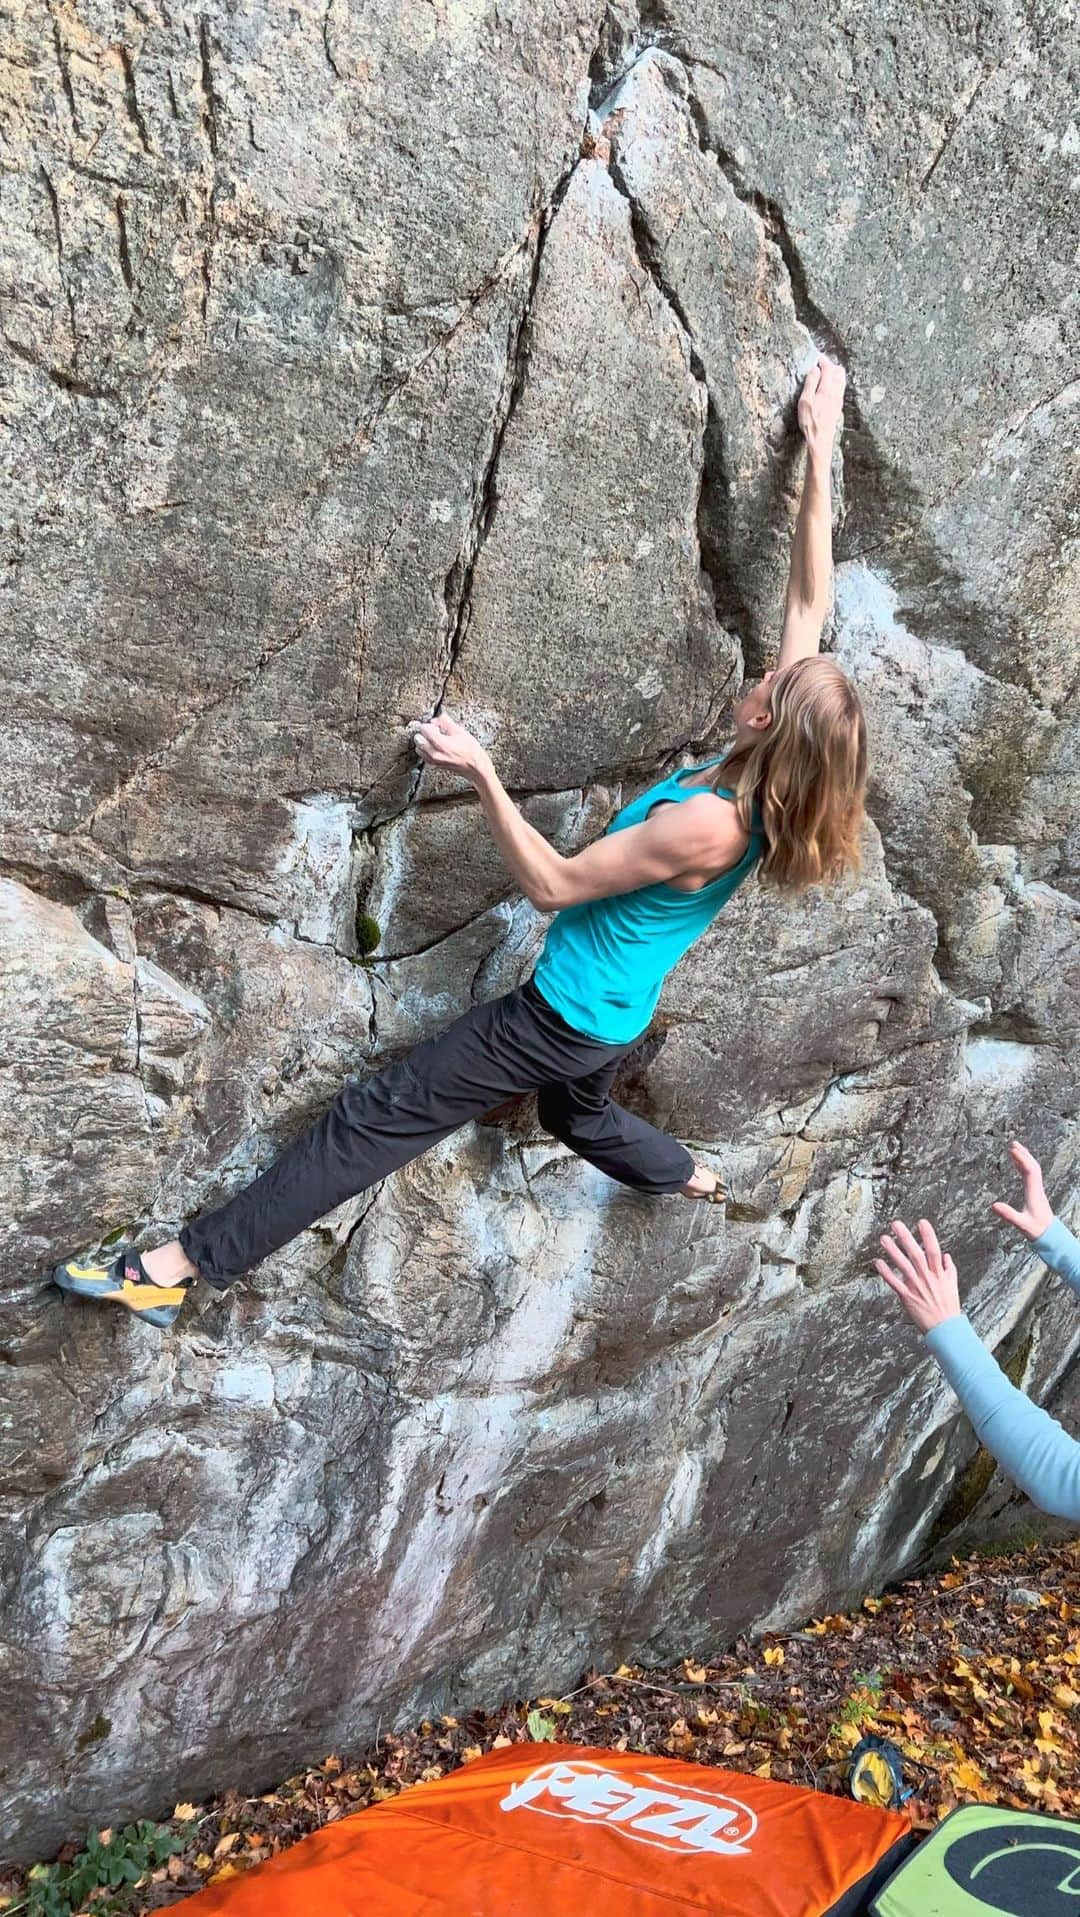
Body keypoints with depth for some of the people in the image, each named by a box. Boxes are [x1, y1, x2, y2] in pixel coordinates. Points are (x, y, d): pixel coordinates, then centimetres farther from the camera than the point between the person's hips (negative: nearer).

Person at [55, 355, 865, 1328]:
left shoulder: (705, 823, -32)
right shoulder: (770, 787, -9)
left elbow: (553, 885, -23)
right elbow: (811, 605, -2)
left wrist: (481, 774, -25)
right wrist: (819, 456, 0)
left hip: (566, 1018, -8)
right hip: (615, 1019, 8)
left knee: (377, 1115, -6)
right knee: (581, 1116, 39)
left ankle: (179, 1266, 1)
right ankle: (692, 1177, 59)